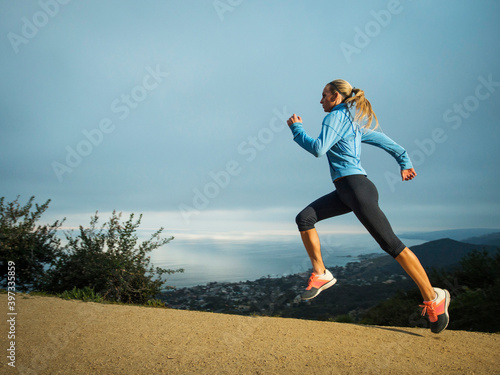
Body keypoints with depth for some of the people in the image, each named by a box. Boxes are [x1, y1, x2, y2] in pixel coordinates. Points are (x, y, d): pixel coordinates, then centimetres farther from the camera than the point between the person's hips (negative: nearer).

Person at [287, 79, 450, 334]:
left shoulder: (335, 117, -6)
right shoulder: (355, 123, 21)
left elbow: (318, 149, -17)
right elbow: (386, 142, 25)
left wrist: (296, 128, -3)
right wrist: (405, 163, 30)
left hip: (356, 187, -10)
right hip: (344, 191, 10)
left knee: (390, 244, -7)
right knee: (304, 218, 0)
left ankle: (433, 298, 2)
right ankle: (320, 274, 5)